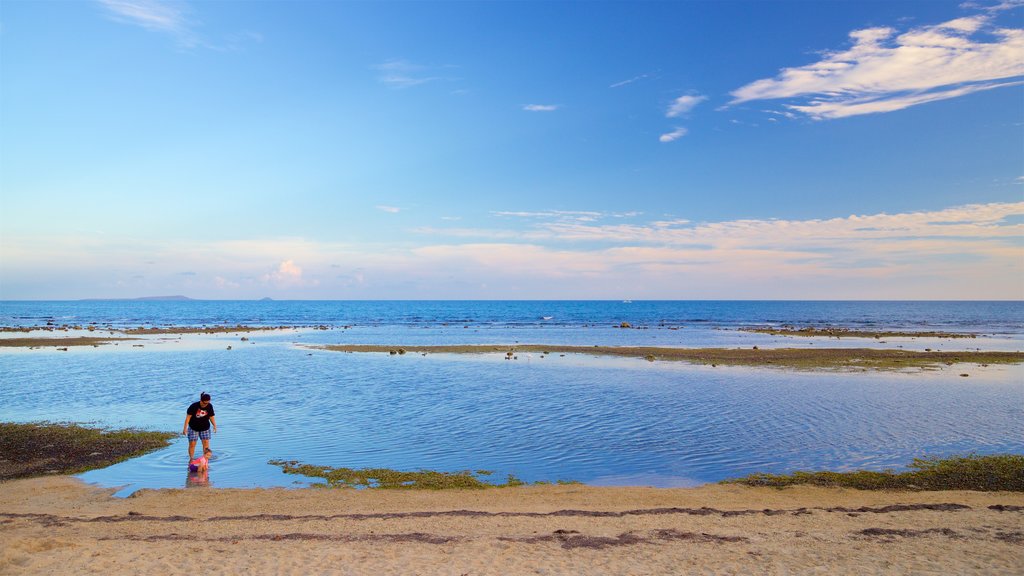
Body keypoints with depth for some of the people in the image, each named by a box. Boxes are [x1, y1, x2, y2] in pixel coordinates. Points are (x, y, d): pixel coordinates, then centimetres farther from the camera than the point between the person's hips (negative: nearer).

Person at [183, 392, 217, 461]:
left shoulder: (209, 406, -9)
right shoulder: (194, 406, -19)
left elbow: (211, 417, 1)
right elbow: (188, 416, -15)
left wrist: (214, 425, -7)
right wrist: (185, 428, -17)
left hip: (205, 428, 2)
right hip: (193, 428, -2)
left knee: (206, 443, -3)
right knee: (192, 444, 0)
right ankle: (191, 459, 15)